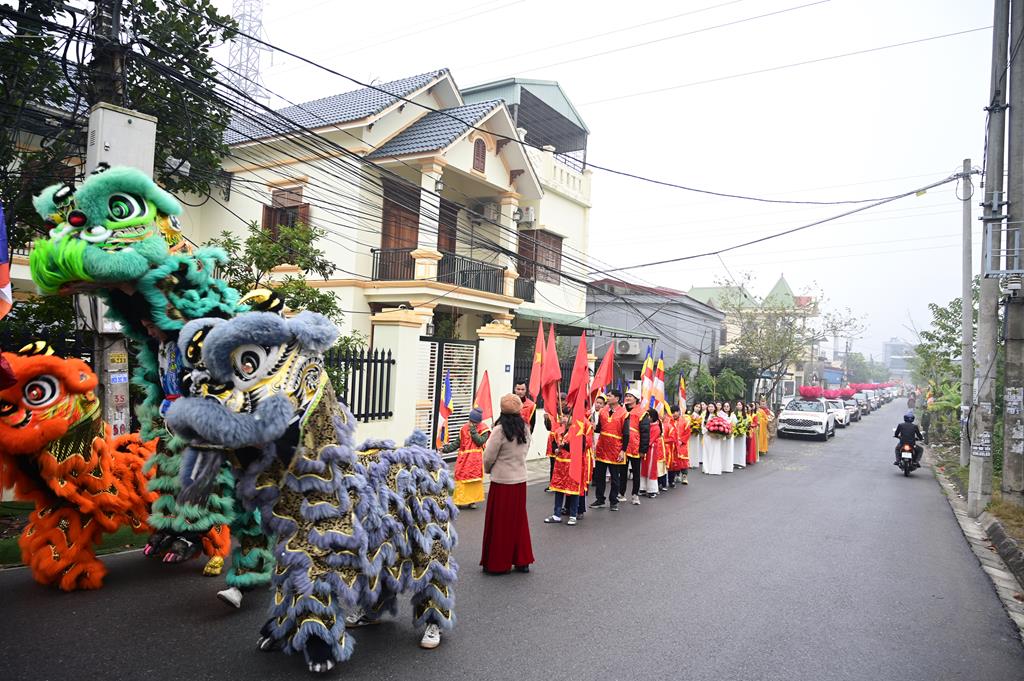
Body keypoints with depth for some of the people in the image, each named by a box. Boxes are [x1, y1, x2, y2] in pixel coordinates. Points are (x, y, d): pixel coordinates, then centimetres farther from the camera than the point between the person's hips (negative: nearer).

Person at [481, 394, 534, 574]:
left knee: (499, 522, 6)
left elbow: (488, 457, -10)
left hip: (502, 481, -5)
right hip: (520, 480, 6)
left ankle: (497, 564, 14)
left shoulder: (500, 430, -17)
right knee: (519, 519, 15)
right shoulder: (525, 429, 2)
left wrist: (488, 470, 9)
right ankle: (522, 561, 24)